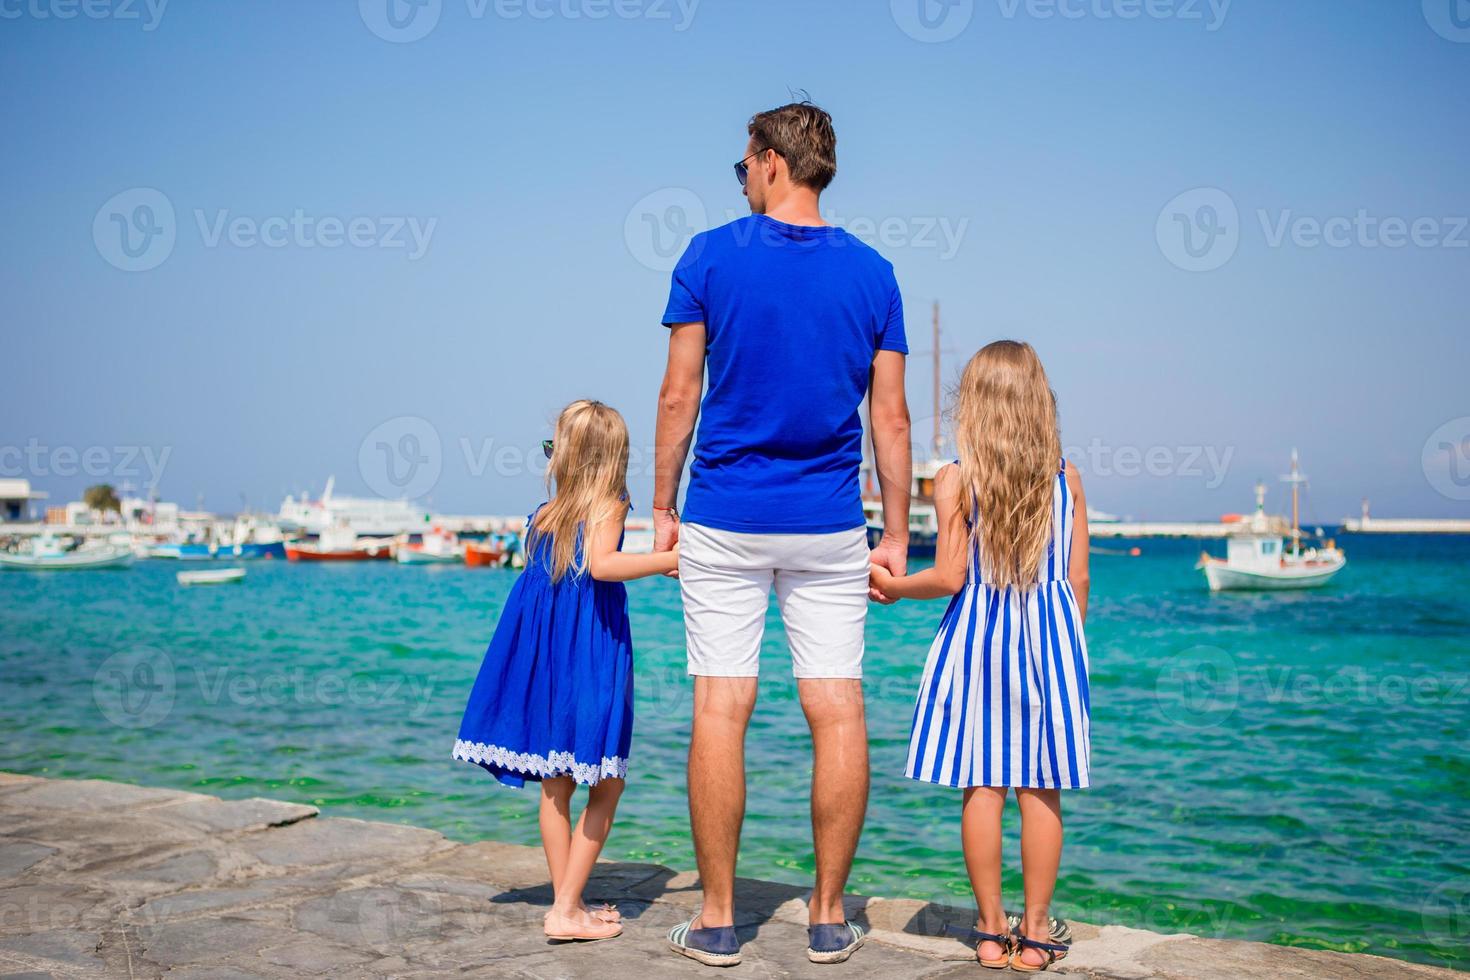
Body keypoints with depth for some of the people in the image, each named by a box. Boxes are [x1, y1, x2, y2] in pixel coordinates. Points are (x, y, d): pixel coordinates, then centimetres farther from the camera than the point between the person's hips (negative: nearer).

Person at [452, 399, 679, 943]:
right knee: (606, 786, 2)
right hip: (590, 658, -6)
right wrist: (675, 558, -27)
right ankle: (567, 911, -1)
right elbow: (602, 564, -25)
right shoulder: (607, 505, -6)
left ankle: (566, 903, 21)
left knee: (556, 785, 14)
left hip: (542, 655, 6)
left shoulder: (543, 513, 10)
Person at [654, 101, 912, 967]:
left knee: (721, 711, 2)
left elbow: (679, 395, -3)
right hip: (831, 531, 2)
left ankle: (719, 920, 8)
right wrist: (898, 537, 9)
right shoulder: (872, 272, 4)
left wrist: (662, 509, 6)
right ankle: (830, 918, 12)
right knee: (838, 712, 5)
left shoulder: (712, 257, -2)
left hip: (725, 522, -2)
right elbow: (891, 418, 3)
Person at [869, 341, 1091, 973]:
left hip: (978, 636, -2)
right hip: (1050, 636, 2)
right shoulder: (1066, 477, 3)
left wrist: (892, 586, 9)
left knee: (981, 785, 5)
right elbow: (1078, 578, 4)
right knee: (1040, 789, 5)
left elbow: (950, 578, -8)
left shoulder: (955, 480, -5)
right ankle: (1035, 931, 12)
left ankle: (992, 929, 12)